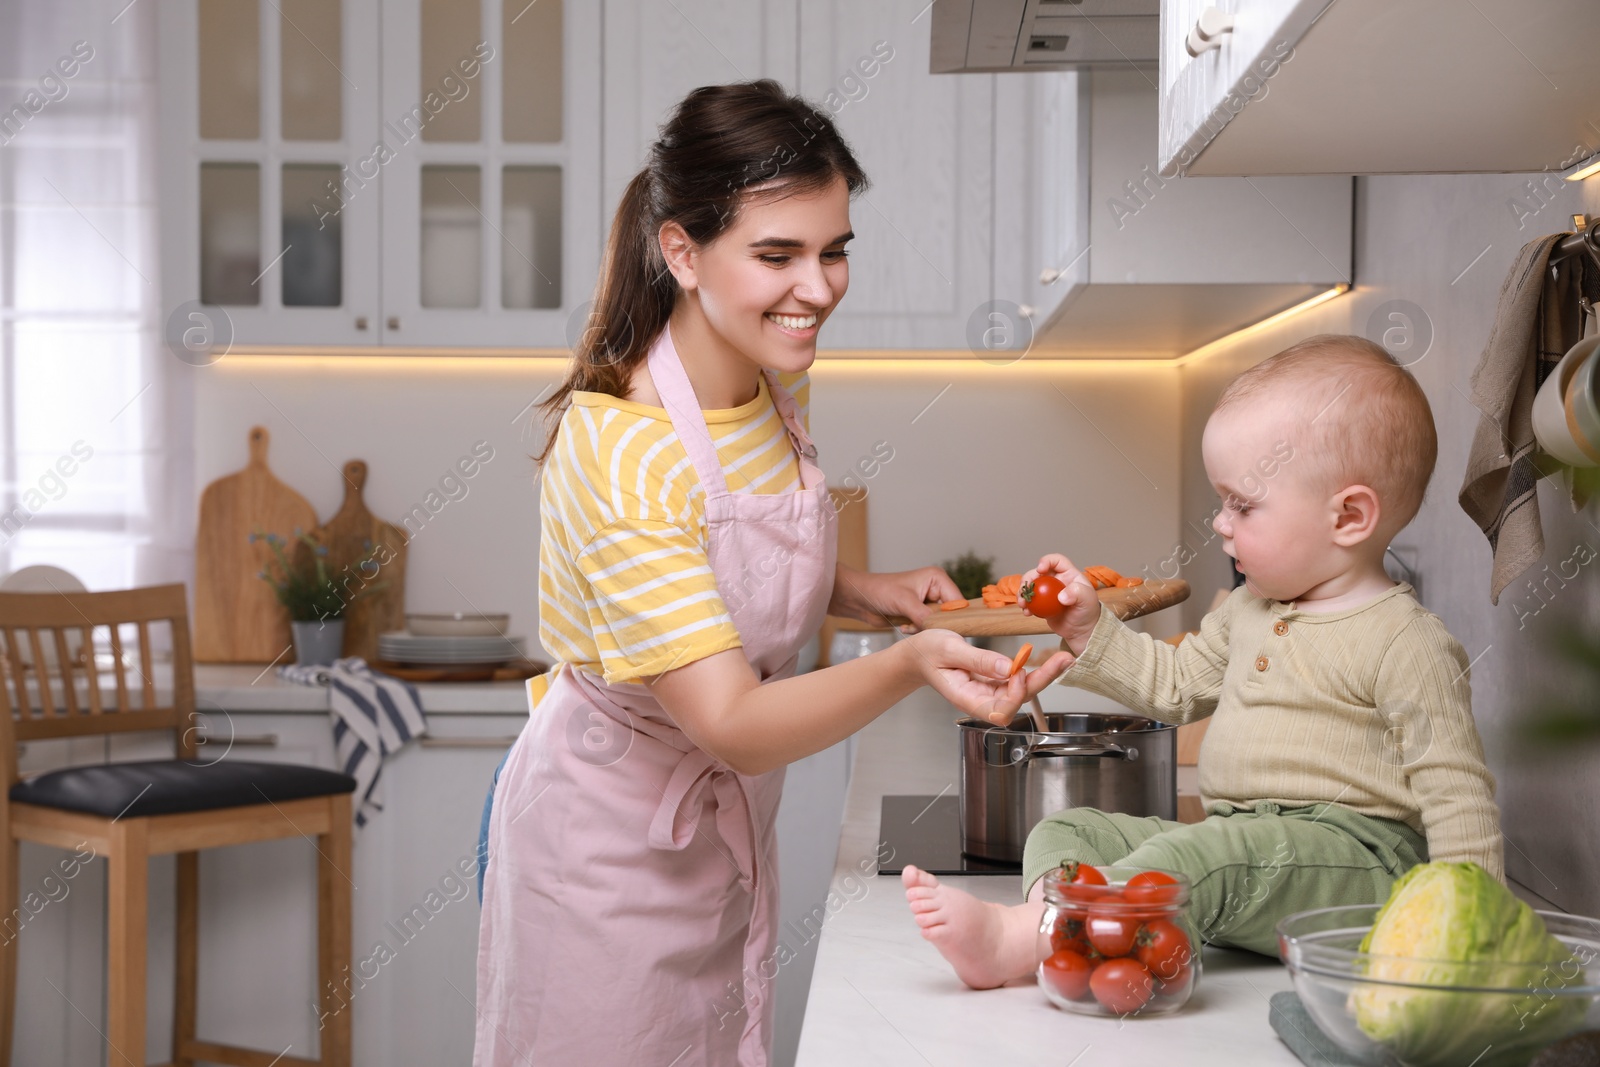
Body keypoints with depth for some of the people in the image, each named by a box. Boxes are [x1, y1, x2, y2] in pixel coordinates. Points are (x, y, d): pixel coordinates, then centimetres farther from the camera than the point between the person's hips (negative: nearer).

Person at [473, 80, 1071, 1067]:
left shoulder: (775, 381, -5)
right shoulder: (617, 450, -30)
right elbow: (731, 724, -32)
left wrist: (863, 595, -6)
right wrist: (908, 668, -47)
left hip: (728, 826, 7)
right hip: (607, 841, -7)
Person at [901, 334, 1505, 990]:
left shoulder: (1404, 642, -9)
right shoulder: (1250, 609, 17)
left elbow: (1455, 792, -11)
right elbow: (1177, 686, 29)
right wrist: (1090, 632, 16)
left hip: (1354, 855, -9)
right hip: (1239, 843, 9)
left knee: (1200, 857, -35)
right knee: (1067, 831, -4)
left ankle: (1014, 937, -42)